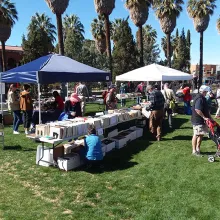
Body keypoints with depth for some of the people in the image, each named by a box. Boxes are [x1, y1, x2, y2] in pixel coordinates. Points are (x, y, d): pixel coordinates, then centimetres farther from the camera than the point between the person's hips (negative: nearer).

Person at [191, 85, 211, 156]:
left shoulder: (202, 98, 14)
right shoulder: (199, 98, -20)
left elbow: (205, 109, 21)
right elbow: (197, 110, -29)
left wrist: (209, 116, 16)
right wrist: (204, 117, -22)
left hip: (201, 120, 11)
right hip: (198, 120, -11)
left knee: (201, 134, 16)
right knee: (196, 135, -3)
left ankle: (198, 148, 27)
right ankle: (194, 150, 6)